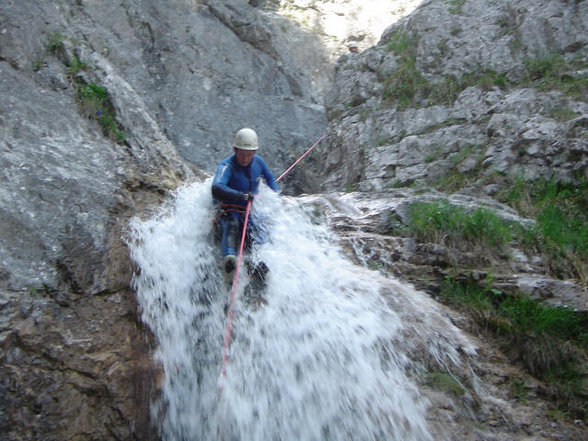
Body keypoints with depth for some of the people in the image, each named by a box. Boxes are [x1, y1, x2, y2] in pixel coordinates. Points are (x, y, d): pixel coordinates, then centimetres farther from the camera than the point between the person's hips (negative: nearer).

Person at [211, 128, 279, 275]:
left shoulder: (258, 162, 0)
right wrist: (242, 195, -44)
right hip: (229, 210, -6)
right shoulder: (226, 166, -20)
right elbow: (216, 189, -39)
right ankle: (229, 256, -61)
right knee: (231, 226, -37)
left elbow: (270, 178, 24)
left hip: (250, 208, 6)